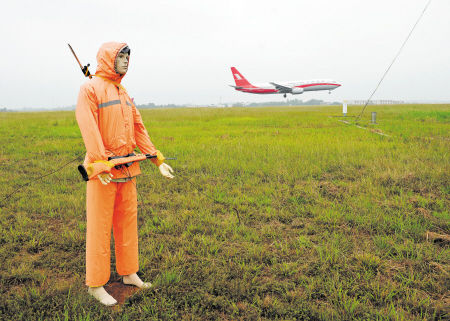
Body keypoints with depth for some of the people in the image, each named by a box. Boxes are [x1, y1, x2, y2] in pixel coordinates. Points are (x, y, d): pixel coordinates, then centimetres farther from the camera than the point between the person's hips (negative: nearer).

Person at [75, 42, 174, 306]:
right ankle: (96, 284, 13)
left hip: (127, 170, 7)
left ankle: (129, 273, 28)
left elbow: (139, 129, 17)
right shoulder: (91, 88, -5)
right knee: (100, 226, 1)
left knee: (128, 222, 13)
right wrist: (100, 162, -27)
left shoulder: (124, 94, 18)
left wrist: (158, 160, 13)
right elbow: (88, 127, -16)